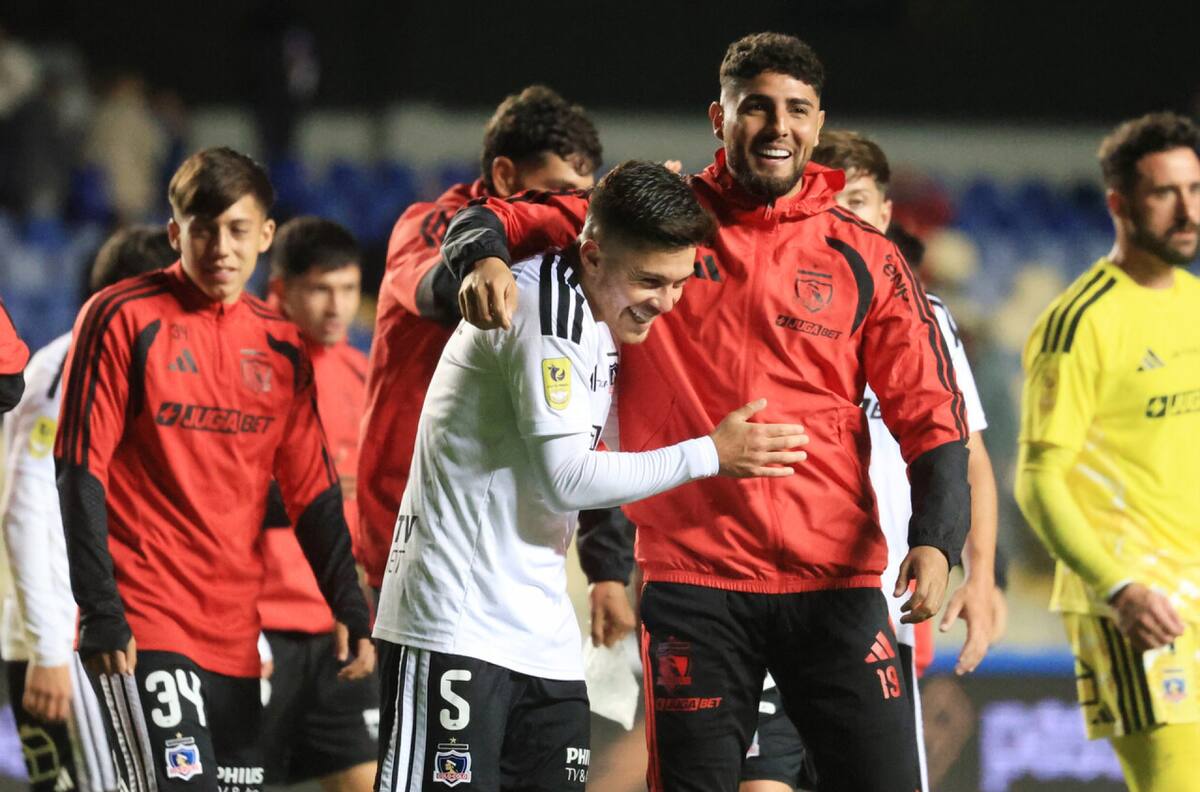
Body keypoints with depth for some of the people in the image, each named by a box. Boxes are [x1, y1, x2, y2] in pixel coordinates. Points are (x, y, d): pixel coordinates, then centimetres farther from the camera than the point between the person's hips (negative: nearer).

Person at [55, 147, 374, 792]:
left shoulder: (281, 347, 11)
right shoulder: (124, 319, -5)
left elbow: (312, 493, 13)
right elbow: (80, 470, -8)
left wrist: (349, 610, 3)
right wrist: (100, 610, -14)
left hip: (235, 634, 6)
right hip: (143, 623, -6)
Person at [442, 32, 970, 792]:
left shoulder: (866, 260, 6)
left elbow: (930, 416, 4)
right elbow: (493, 219, 8)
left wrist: (935, 540, -13)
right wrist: (485, 255, -16)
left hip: (837, 581, 1)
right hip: (693, 580, -1)